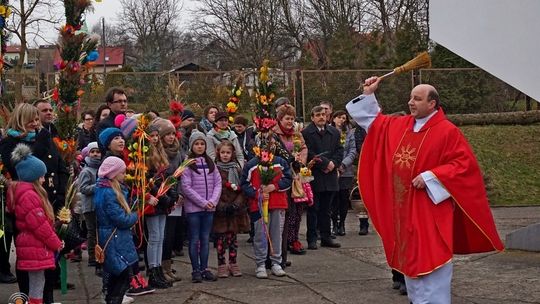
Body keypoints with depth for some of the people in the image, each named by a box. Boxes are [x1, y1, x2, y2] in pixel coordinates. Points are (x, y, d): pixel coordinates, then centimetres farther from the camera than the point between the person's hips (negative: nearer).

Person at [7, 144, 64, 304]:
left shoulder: (27, 192, 16)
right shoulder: (29, 195, -17)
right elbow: (39, 224, -21)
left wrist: (54, 242, 12)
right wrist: (56, 243, -10)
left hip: (34, 247, 10)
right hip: (35, 248, -10)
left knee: (37, 284, 14)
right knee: (37, 285, -6)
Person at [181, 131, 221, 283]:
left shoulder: (210, 162, 10)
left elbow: (218, 183, 7)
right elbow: (186, 187, -10)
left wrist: (213, 201, -8)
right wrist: (202, 202, -13)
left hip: (209, 208, 4)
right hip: (193, 207, -4)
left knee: (205, 239, 8)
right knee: (195, 240, 1)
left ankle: (204, 269, 14)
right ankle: (196, 270, 7)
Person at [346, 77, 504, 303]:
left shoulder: (447, 132, -11)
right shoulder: (398, 126, 9)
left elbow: (464, 163, -15)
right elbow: (374, 122, 25)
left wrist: (430, 176, -21)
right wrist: (368, 95, 15)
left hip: (429, 208, -7)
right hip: (403, 207, 7)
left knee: (430, 259, -7)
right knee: (409, 258, 13)